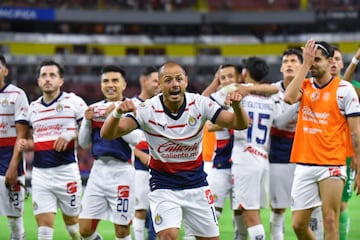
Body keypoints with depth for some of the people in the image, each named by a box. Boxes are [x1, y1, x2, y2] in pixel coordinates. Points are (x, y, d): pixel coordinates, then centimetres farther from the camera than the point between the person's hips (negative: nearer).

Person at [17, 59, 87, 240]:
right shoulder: (33, 107, 14)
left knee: (72, 221, 8)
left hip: (66, 170, -4)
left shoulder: (74, 102, -1)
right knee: (43, 225, -5)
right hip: (40, 172, 4)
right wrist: (26, 145, 4)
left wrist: (71, 135, -18)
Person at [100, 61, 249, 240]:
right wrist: (118, 112, -45)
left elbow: (240, 124, -12)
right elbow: (107, 134, -24)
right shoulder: (148, 110, -16)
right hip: (163, 187, -3)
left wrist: (236, 106, -34)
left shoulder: (199, 104, -10)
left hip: (197, 185, 3)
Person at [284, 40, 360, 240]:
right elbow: (289, 98, -14)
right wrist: (305, 64, -9)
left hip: (331, 166, -4)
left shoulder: (344, 89, -2)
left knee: (330, 221, -7)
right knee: (298, 224, 3)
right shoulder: (305, 86, 9)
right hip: (304, 164, 4)